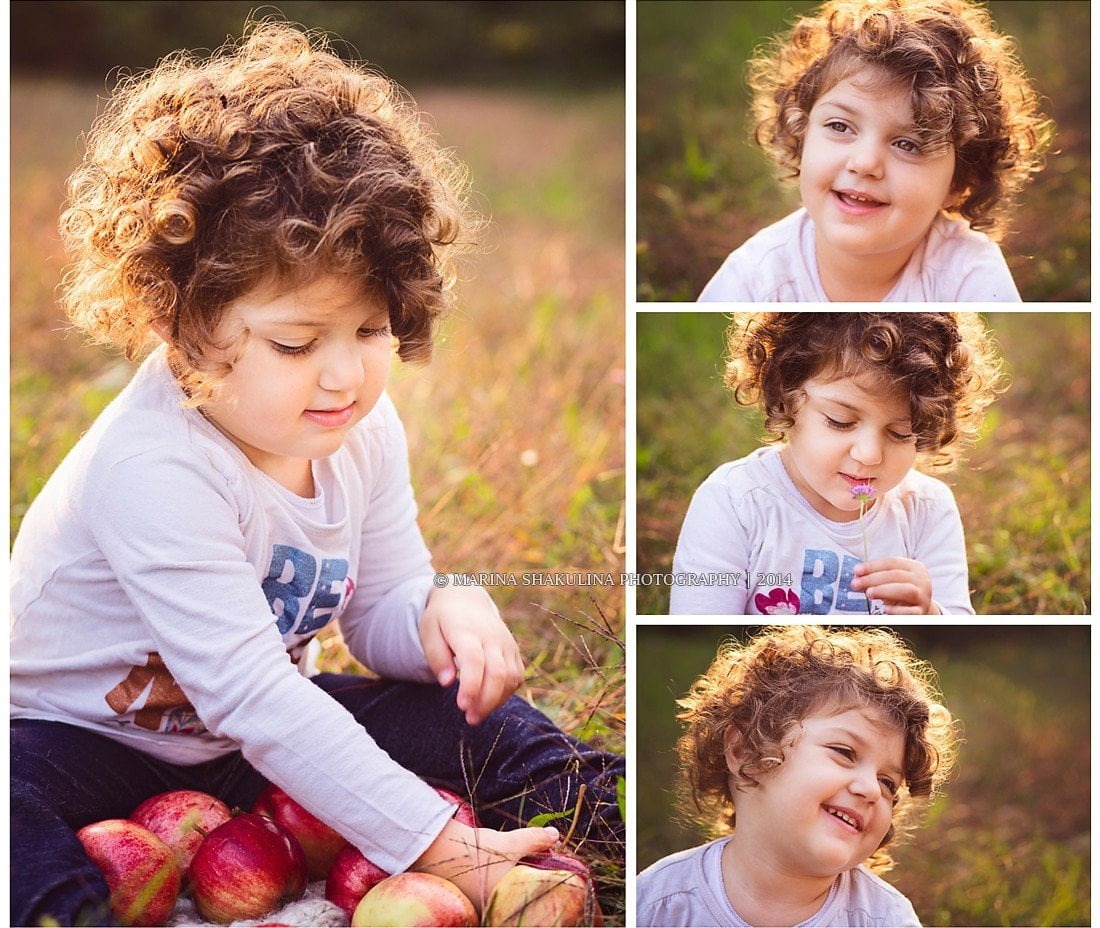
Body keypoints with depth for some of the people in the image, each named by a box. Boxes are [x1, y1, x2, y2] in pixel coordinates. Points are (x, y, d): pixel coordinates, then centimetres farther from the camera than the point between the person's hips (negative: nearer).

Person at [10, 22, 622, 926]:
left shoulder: (363, 428, -9)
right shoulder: (154, 469, -34)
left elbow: (379, 613, 3)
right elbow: (251, 697, -36)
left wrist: (440, 614, -24)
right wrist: (439, 845, -37)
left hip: (254, 734, 6)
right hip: (84, 741, -6)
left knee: (478, 721, -6)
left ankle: (635, 823, 5)